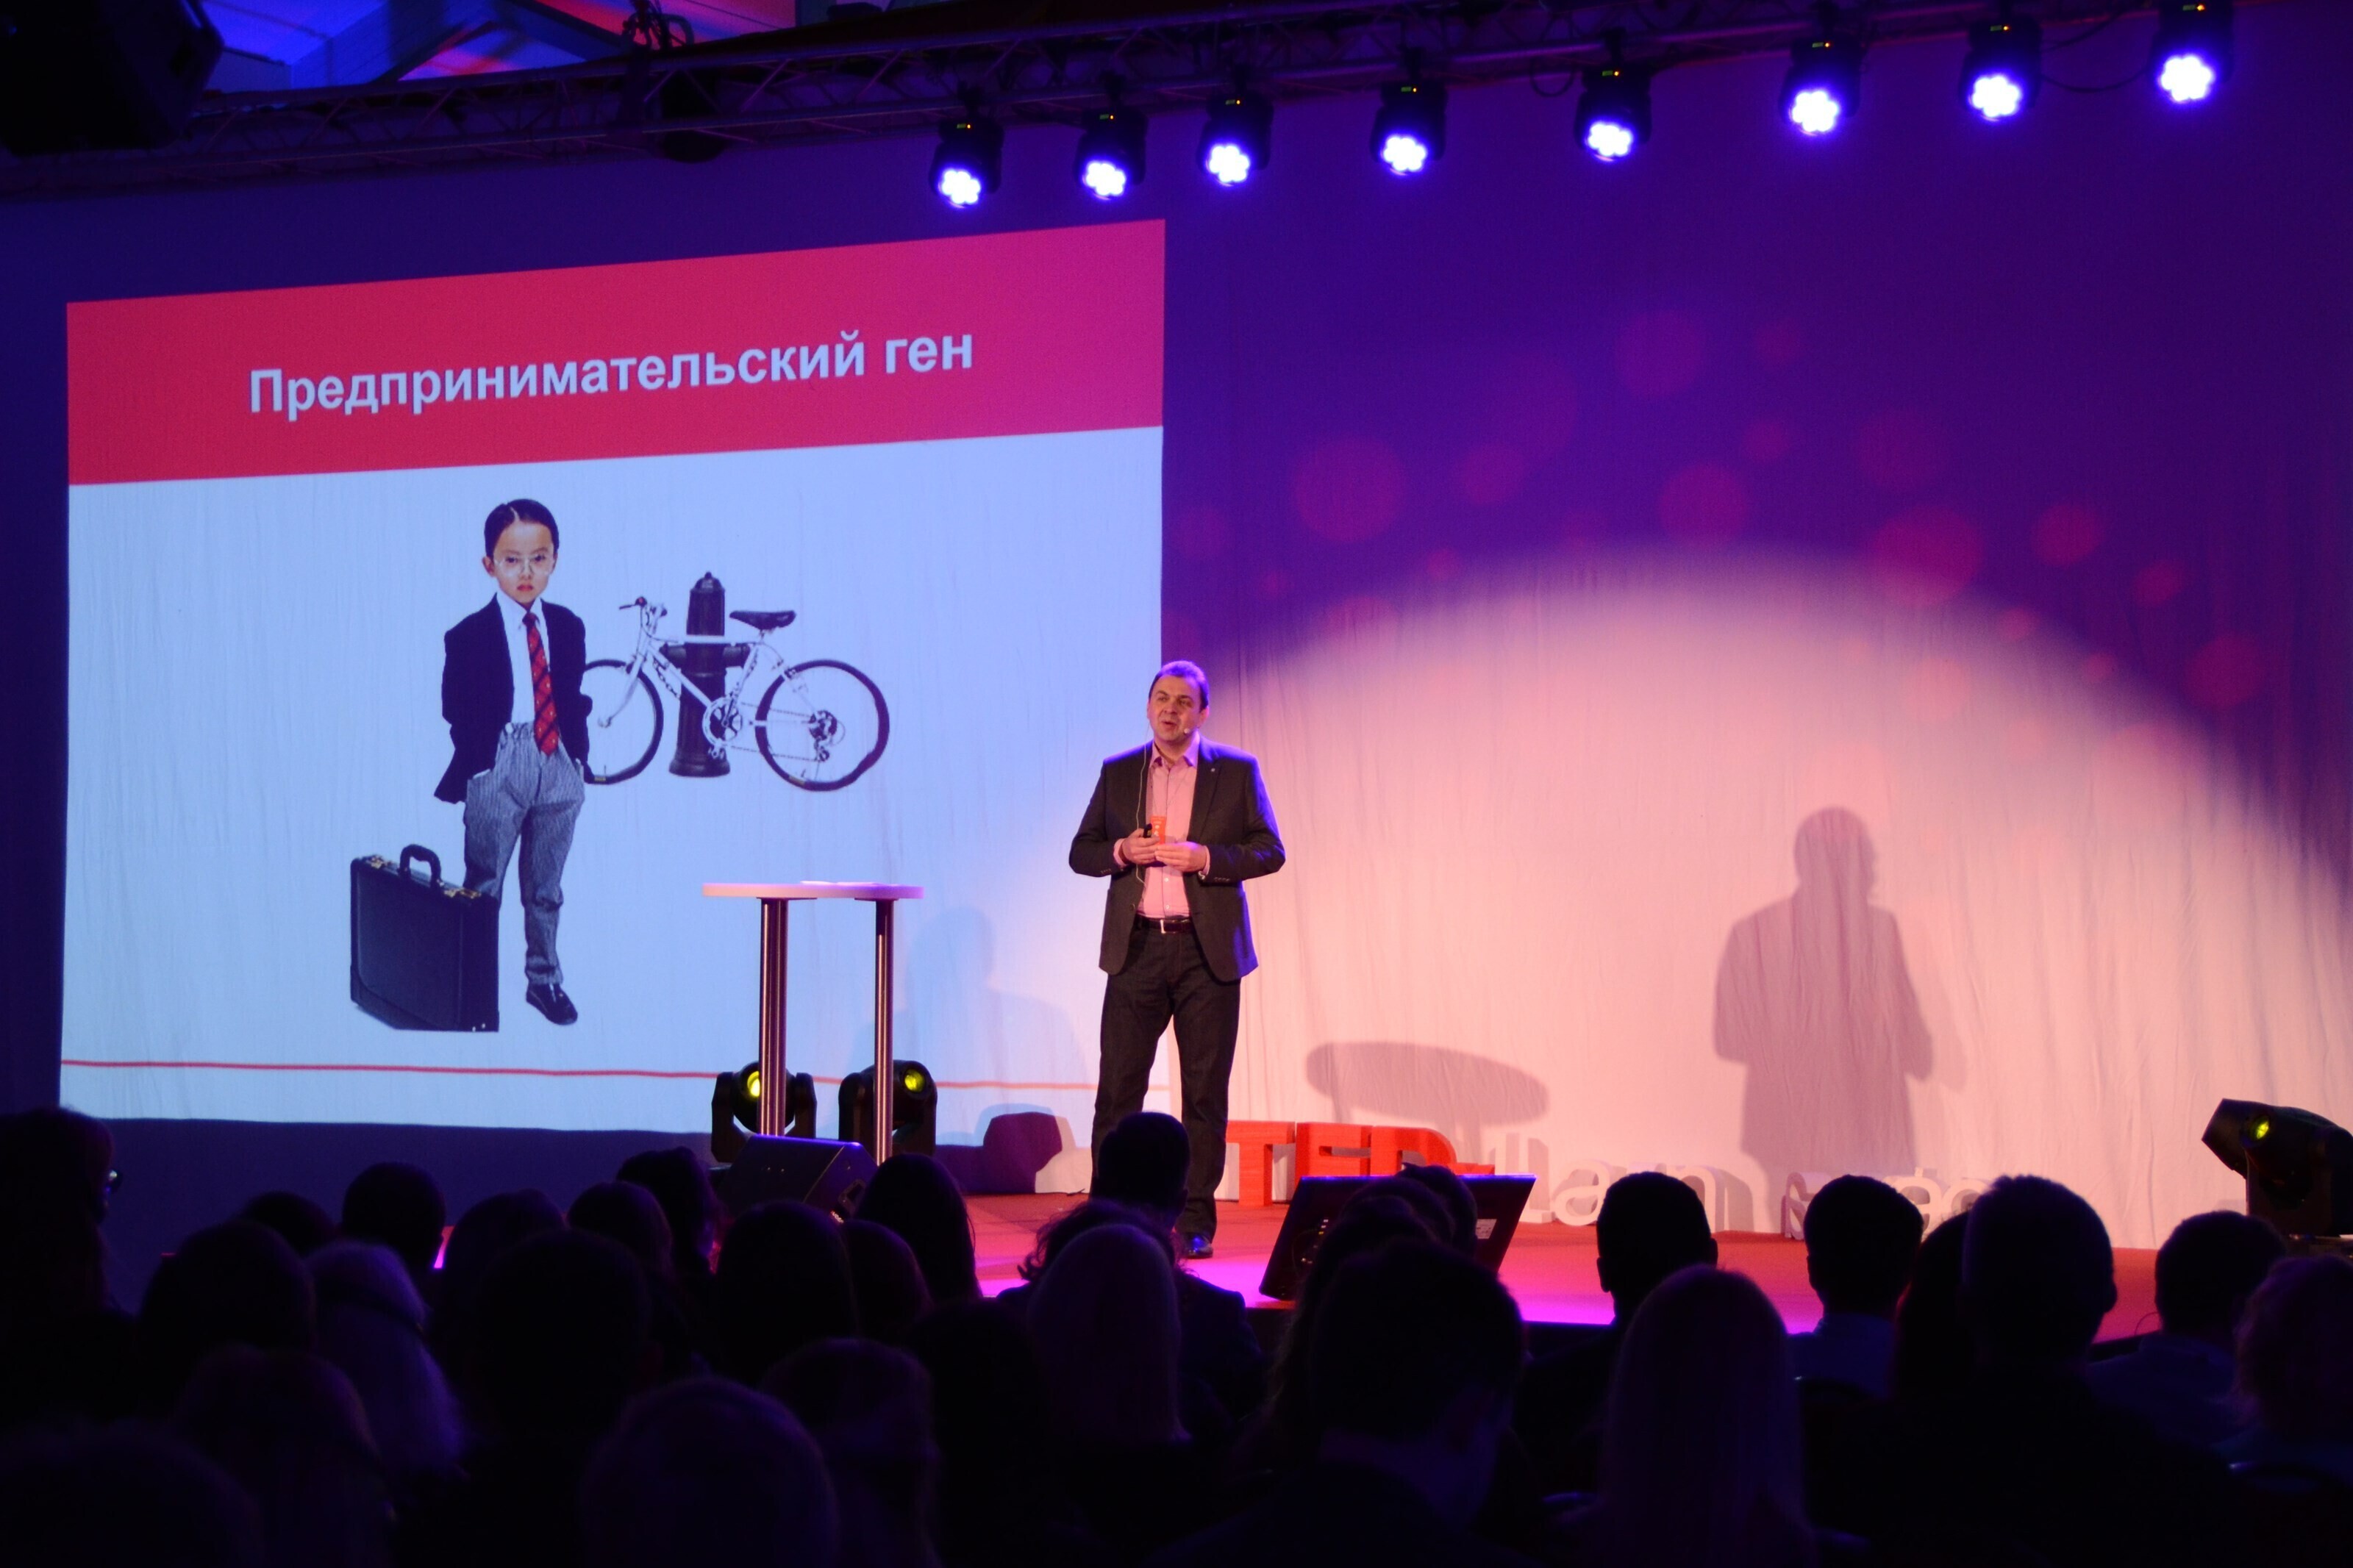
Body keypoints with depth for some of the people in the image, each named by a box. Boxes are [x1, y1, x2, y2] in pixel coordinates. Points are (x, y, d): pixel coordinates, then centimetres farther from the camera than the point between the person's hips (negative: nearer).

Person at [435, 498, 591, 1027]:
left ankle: (544, 978, 27)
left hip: (559, 769, 3)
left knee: (546, 889, 15)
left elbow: (573, 700, 7)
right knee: (483, 887, 7)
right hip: (497, 771, -3)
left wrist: (579, 759, 4)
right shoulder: (468, 637, -9)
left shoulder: (569, 628, 3)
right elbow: (457, 712, -7)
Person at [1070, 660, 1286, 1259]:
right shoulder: (1117, 773, 11)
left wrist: (1206, 858, -14)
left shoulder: (1237, 772, 5)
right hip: (1136, 947, 1)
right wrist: (1121, 851, -9)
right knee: (1118, 1086, -2)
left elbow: (1270, 850, 1)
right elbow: (1081, 852, 11)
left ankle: (1195, 1221, 8)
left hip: (1208, 951, -1)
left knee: (1205, 1092, 2)